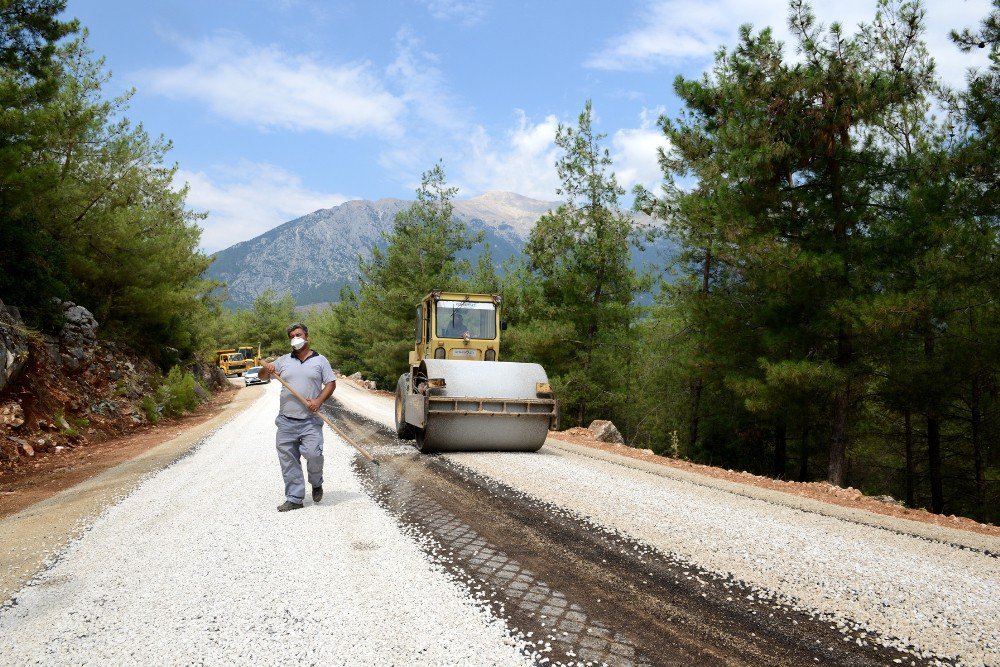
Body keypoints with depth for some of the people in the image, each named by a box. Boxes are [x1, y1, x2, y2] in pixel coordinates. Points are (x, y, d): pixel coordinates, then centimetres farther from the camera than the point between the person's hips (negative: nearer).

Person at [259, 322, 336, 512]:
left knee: (313, 454, -15)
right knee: (288, 459, 3)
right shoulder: (283, 361, 13)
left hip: (310, 420, -3)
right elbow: (262, 377, 14)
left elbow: (331, 383, 3)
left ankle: (316, 484, 14)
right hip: (286, 421, 3)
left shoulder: (320, 360, 6)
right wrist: (266, 369, -10)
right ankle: (294, 498, 11)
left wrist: (319, 401, -13)